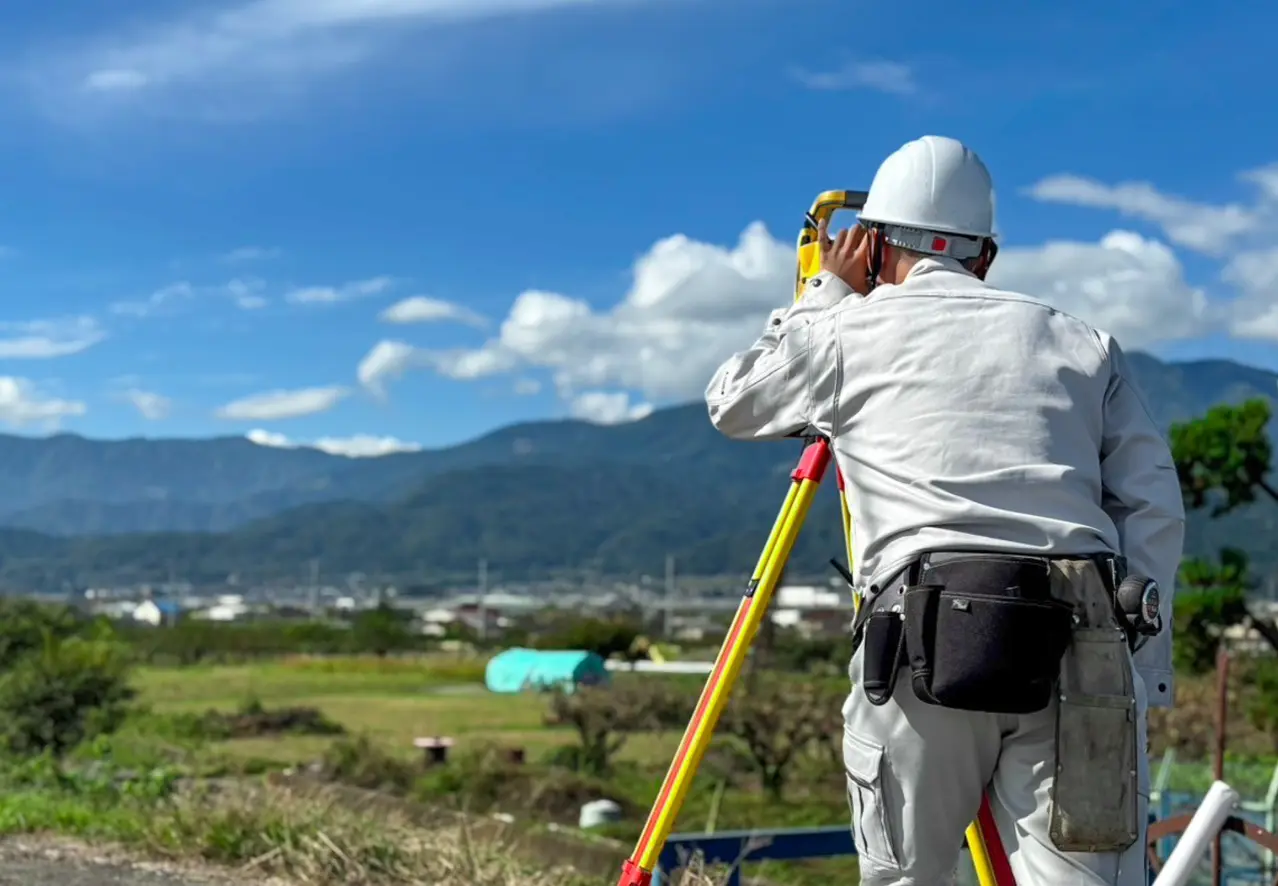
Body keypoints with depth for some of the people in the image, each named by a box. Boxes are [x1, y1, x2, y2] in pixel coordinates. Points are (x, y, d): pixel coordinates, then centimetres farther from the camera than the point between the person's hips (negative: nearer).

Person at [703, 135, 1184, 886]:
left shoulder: (850, 331, 13)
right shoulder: (1082, 342, 19)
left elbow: (731, 403, 30)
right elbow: (1154, 510, 11)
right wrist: (1142, 676, 12)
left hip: (926, 642, -2)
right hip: (1084, 654, 2)